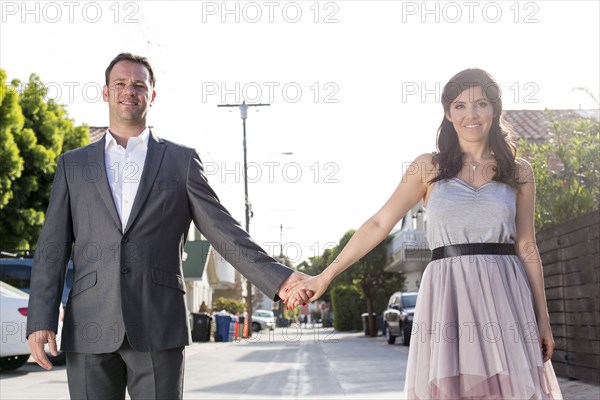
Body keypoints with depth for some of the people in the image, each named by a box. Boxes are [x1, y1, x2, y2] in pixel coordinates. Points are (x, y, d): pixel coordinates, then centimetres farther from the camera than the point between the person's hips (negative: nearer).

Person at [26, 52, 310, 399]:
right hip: (90, 330, 1)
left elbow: (224, 232, 4)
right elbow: (53, 248, 8)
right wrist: (40, 321, -4)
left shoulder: (181, 161, 10)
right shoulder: (73, 165, 14)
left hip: (158, 328, -1)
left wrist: (279, 279, -9)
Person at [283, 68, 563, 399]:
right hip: (448, 297, -1)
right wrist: (325, 276, -1)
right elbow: (379, 223, 4)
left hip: (504, 296, 1)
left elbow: (526, 247, 10)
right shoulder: (429, 167, 6)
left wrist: (542, 319, 7)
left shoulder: (519, 172, 10)